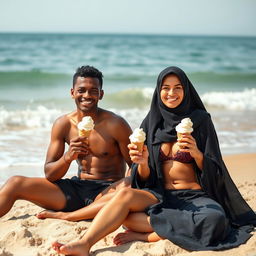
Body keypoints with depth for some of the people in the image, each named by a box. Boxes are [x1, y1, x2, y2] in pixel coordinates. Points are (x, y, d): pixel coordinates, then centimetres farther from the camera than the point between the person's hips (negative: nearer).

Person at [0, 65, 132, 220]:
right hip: (77, 189, 4)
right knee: (15, 184, -7)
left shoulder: (115, 124, -7)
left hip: (108, 190, -3)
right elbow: (49, 174, 2)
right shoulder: (63, 124, 3)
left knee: (128, 186, -39)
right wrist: (68, 157, -18)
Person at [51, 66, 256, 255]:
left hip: (194, 197, -2)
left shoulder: (200, 120, 3)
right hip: (160, 195, 2)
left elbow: (214, 170, 1)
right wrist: (142, 164, -16)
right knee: (125, 194, -29)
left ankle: (145, 235, -24)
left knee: (214, 218, -36)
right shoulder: (151, 122, 10)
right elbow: (145, 179, 8)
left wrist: (197, 154, -20)